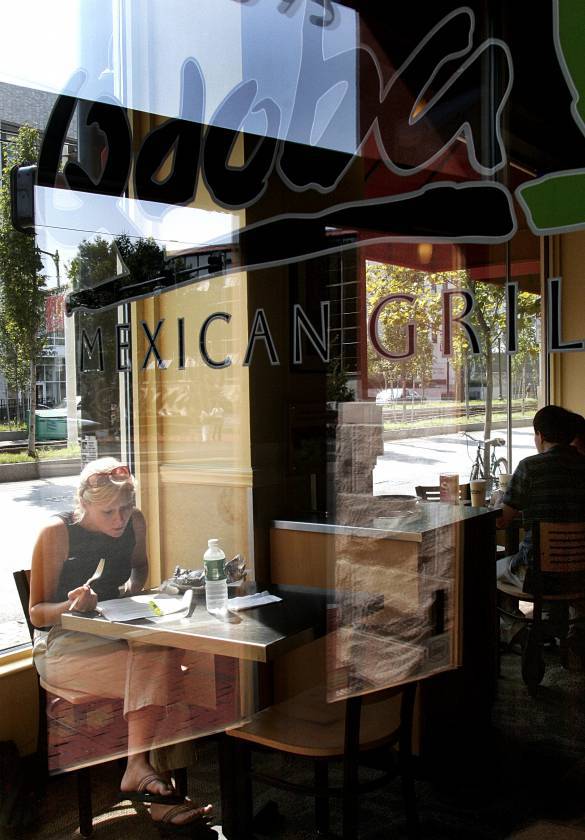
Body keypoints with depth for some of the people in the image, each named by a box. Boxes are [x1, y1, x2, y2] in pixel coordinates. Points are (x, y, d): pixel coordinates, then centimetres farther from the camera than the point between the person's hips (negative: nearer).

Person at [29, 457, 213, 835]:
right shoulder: (57, 533, -13)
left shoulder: (135, 522, 1)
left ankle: (138, 768, -34)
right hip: (63, 645, -5)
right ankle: (141, 768, -28)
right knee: (154, 666, -30)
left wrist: (133, 585, 0)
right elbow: (37, 613, -8)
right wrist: (72, 606, -29)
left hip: (116, 633, 5)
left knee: (164, 650, -30)